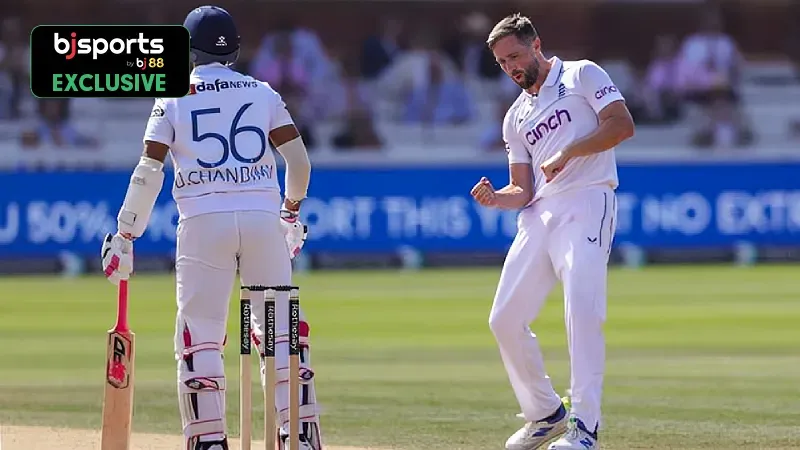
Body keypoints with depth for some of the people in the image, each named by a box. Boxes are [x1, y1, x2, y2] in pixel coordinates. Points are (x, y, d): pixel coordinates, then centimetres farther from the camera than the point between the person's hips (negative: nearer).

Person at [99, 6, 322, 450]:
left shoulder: (174, 98, 8)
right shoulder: (263, 93, 13)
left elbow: (149, 171, 1)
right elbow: (298, 159, 9)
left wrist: (124, 235, 6)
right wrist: (291, 211, 26)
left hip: (203, 220, -2)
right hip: (263, 217, 2)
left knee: (198, 338, 2)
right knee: (280, 330, 7)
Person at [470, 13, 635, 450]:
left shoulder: (582, 75, 6)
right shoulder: (516, 117, 23)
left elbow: (622, 124, -8)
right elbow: (523, 190, 18)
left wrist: (568, 152, -13)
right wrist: (495, 198, -3)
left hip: (587, 201, -7)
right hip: (539, 214, 7)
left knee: (581, 305, -24)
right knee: (505, 319, 2)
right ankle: (545, 415, 18)